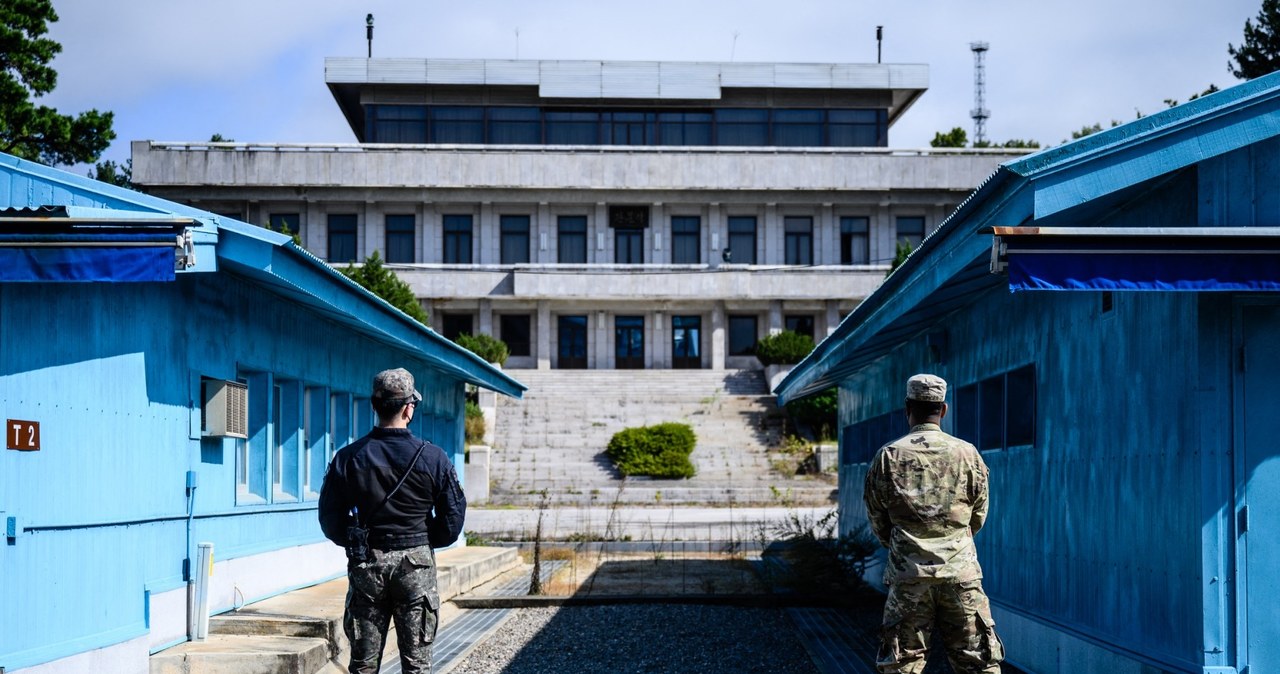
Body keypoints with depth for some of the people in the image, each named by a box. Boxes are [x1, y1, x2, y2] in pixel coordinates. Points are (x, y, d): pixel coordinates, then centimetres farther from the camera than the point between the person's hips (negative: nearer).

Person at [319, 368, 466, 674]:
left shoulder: (348, 458, -2)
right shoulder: (433, 458, -6)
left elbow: (330, 520, 1)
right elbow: (454, 517, -3)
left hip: (366, 564, 1)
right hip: (416, 563, -1)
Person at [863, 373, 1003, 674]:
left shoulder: (888, 456, -2)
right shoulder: (968, 454, 0)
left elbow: (877, 520, 7)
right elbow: (978, 517, 11)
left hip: (908, 574, 0)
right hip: (961, 573, 1)